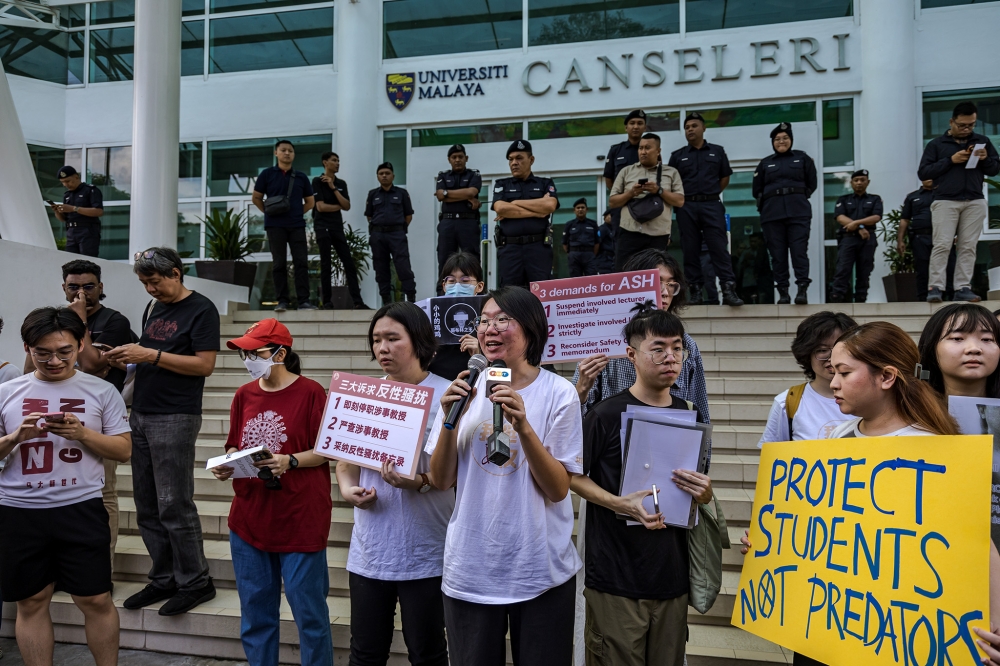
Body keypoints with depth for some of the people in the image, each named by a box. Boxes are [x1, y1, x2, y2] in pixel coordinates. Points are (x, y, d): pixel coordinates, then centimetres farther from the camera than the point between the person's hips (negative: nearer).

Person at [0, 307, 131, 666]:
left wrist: (82, 433, -14)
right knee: (31, 602, 11)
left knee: (96, 600, 2)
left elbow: (123, 450, 1)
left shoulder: (102, 391, 2)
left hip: (81, 509, -1)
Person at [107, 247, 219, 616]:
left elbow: (204, 364, -14)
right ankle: (163, 579, 21)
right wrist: (128, 358, 2)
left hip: (175, 418, -8)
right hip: (140, 415, 8)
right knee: (147, 508, 10)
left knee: (174, 506, -5)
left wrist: (151, 355, -17)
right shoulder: (153, 308, 17)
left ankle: (195, 582, 8)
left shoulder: (201, 309, -7)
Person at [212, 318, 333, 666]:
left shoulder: (310, 392, -9)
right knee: (255, 609, 16)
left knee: (307, 607, 4)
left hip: (299, 518, -5)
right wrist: (225, 464, -6)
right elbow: (235, 447, 14)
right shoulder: (244, 395, 7)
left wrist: (289, 461, -23)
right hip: (249, 517, 5)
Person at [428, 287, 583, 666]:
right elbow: (441, 482, 1)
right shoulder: (465, 390, 0)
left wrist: (523, 427, -25)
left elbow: (557, 489, -12)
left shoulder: (558, 393, -9)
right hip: (469, 572, 2)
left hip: (542, 573, -2)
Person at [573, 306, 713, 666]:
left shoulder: (690, 416, 6)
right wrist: (620, 504, -20)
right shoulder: (607, 414, -10)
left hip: (672, 577, 5)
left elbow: (701, 494, 15)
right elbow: (573, 476, -5)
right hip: (615, 579, -5)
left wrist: (704, 493, -8)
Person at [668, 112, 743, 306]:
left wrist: (710, 194, 9)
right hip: (686, 207, 1)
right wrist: (680, 197, 2)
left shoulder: (717, 152, 11)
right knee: (690, 250, 1)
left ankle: (728, 290, -12)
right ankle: (695, 291, 5)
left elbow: (725, 178, 15)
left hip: (712, 205, -1)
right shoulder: (677, 156, 11)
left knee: (719, 247, -8)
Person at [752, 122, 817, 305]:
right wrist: (768, 201, 6)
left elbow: (812, 184, 13)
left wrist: (799, 197, 6)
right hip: (772, 213, 2)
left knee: (799, 250, -11)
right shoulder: (765, 163, 16)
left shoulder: (802, 158, 14)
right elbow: (756, 190, 15)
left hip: (798, 211, -1)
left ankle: (802, 289, -13)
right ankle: (783, 292, 2)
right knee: (777, 254, -1)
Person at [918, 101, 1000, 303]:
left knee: (968, 247, 1)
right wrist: (950, 160, -11)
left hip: (975, 203, 3)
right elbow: (923, 172, -1)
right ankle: (935, 287, -8)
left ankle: (962, 288, 3)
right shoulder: (936, 144, 6)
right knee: (942, 245, -8)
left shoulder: (983, 141, 13)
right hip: (945, 201, -3)